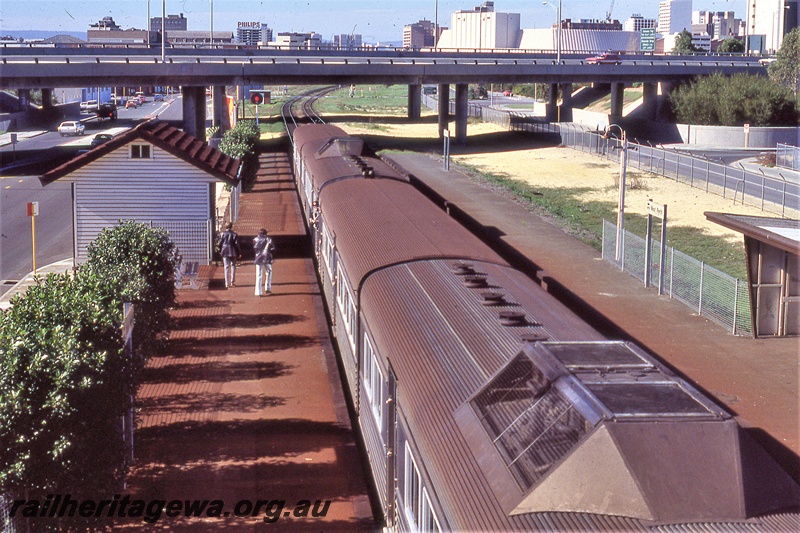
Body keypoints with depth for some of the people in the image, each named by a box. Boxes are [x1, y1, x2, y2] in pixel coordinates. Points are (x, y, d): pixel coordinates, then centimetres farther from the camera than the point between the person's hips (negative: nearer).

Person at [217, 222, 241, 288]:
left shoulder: (222, 234, -2)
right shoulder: (234, 234, -4)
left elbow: (220, 244, 0)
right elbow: (237, 244, -4)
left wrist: (220, 251, 14)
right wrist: (239, 253, 1)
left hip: (225, 253, 0)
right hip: (233, 253, 0)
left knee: (226, 267, 2)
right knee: (233, 266, 14)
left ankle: (227, 283, 0)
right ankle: (233, 282, 10)